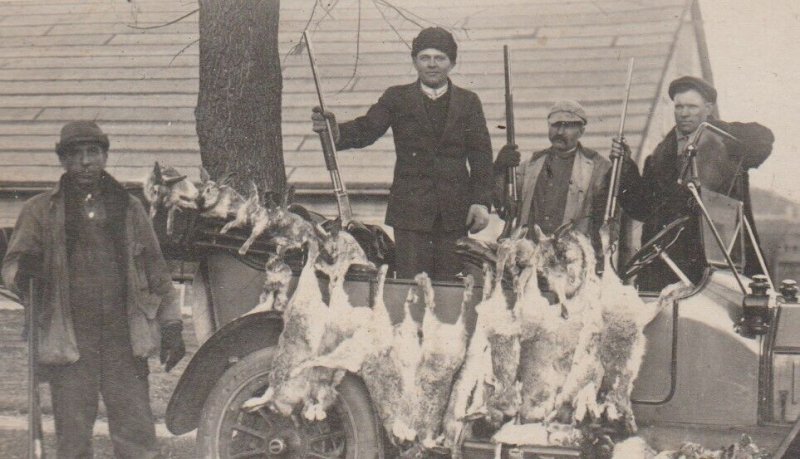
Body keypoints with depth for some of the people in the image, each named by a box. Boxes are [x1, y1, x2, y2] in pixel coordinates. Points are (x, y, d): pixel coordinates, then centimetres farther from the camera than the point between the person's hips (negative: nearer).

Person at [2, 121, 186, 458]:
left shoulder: (129, 208, 14)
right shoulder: (41, 210, 8)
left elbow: (155, 269, 15)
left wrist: (171, 326, 11)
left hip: (124, 340, 1)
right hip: (69, 339, -1)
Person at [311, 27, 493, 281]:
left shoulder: (468, 102, 11)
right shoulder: (396, 98, 8)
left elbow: (481, 155, 6)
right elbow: (366, 130, -4)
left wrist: (481, 202, -5)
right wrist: (335, 131, -26)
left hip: (454, 212, 1)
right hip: (410, 209, -1)